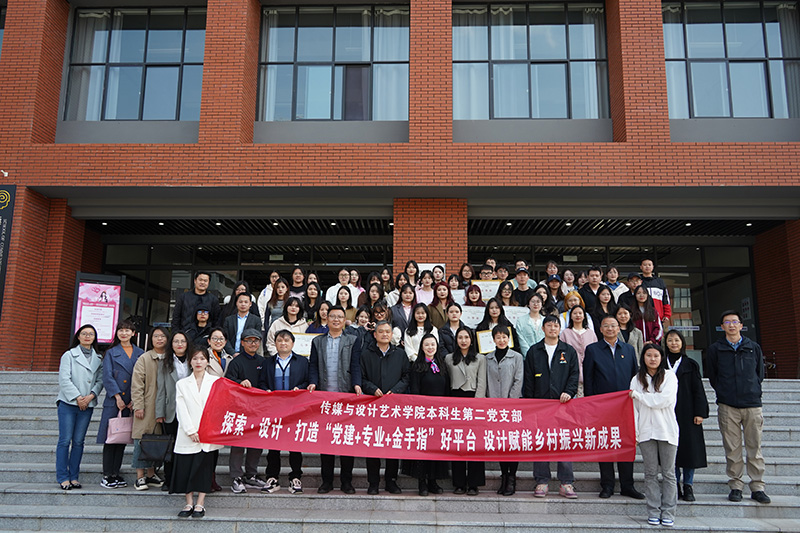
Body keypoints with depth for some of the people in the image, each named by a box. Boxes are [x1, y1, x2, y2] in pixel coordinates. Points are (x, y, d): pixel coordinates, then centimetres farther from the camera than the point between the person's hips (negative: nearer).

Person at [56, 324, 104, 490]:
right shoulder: (69, 355, 2)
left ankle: (74, 476, 11)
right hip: (68, 402, -3)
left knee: (79, 441, 5)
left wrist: (91, 396, -9)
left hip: (87, 405, 3)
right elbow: (64, 379, -5)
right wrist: (77, 397, -11)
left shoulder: (98, 359, 13)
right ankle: (63, 477, 4)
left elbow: (100, 380, 7)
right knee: (65, 440, -3)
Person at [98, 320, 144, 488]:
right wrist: (118, 396, -12)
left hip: (132, 403, 2)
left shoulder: (140, 354, 10)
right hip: (114, 402, -2)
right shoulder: (111, 353, 6)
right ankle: (107, 475, 6)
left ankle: (115, 473, 15)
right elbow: (107, 377, -3)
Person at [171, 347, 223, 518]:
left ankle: (200, 504, 6)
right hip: (187, 435, 1)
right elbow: (181, 409, 2)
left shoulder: (216, 381, 7)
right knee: (185, 467, 0)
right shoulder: (182, 384, 10)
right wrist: (191, 431, -9)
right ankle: (189, 503, 12)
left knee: (204, 467, -2)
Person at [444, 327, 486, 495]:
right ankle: (459, 483, 10)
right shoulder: (449, 358, 13)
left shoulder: (480, 359, 7)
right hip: (455, 399, 2)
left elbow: (481, 384, 1)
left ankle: (473, 484, 4)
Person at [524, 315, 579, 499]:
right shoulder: (534, 351, 10)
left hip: (562, 403, 0)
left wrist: (569, 392, -12)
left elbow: (574, 374, 5)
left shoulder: (569, 351, 11)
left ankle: (566, 483, 6)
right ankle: (542, 482, 9)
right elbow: (528, 379, 7)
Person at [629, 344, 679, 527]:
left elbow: (663, 400, -12)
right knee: (651, 473, 5)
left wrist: (637, 394, -6)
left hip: (666, 430, -1)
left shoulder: (669, 377, 1)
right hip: (646, 431, 2)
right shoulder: (637, 379, 8)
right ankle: (653, 511, 11)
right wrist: (633, 432, 0)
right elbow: (634, 408, 6)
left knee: (668, 473, 3)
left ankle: (668, 512, 10)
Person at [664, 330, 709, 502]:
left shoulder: (691, 364, 5)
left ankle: (688, 486, 10)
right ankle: (675, 486, 11)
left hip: (687, 413, -1)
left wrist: (700, 412, -6)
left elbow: (698, 390, 2)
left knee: (689, 448, 0)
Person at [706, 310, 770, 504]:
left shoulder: (754, 348, 11)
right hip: (728, 407, -1)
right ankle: (735, 486, 9)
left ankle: (757, 487, 10)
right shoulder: (715, 349, 6)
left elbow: (760, 374, 16)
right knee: (732, 448, 1)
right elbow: (711, 376, 10)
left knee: (755, 447, 3)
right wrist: (724, 393, 6)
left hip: (752, 404, 1)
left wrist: (752, 392, 10)